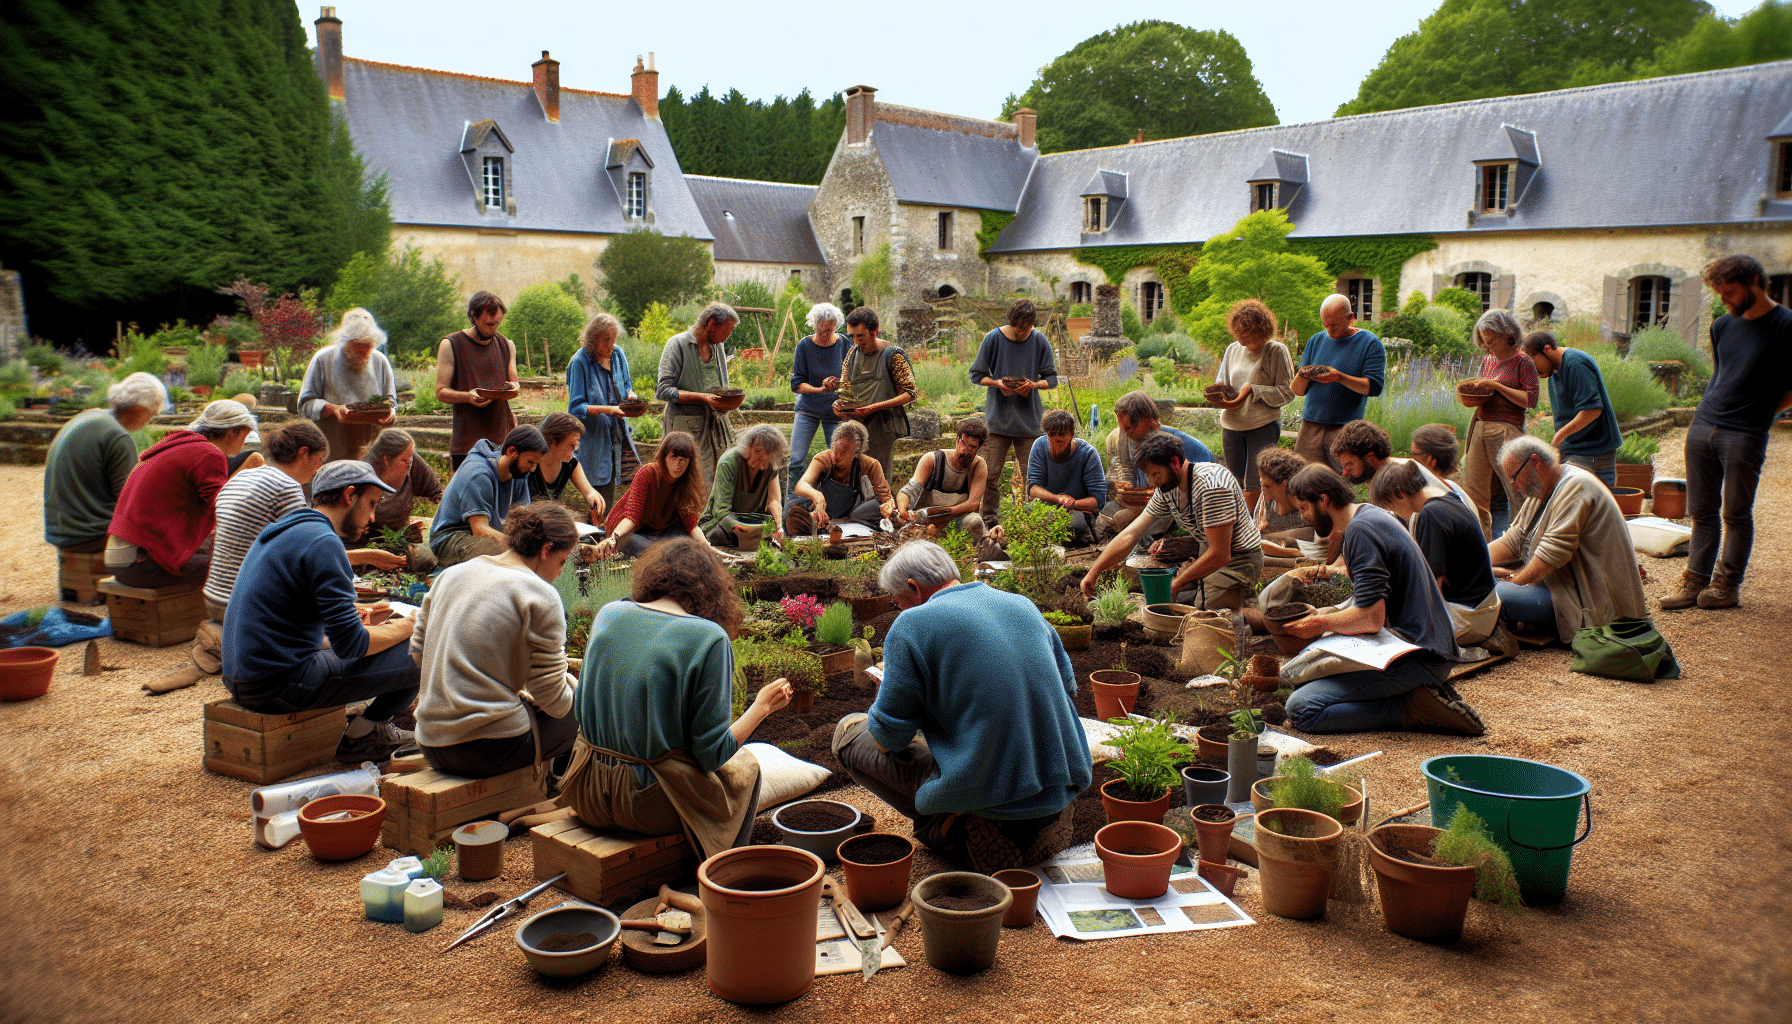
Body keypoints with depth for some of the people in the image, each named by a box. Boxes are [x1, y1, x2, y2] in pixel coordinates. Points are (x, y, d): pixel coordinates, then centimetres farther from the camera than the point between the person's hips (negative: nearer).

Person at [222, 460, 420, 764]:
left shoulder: (283, 529, 14)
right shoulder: (322, 541, -16)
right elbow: (351, 645, -18)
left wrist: (356, 619, 22)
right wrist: (406, 627, -2)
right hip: (280, 687, -10)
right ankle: (364, 733, 10)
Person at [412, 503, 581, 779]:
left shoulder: (451, 573, 10)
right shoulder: (541, 596, -10)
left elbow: (417, 653, 18)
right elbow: (553, 701, -10)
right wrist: (572, 688, 14)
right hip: (489, 751, -8)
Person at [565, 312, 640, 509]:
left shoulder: (618, 355, 5)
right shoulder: (580, 362, -13)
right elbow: (575, 407, -14)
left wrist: (631, 396, -5)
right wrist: (608, 409, -26)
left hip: (616, 434, 6)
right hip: (593, 439, -6)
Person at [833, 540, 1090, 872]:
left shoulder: (911, 626, -8)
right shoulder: (1024, 605, 9)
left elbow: (888, 737, -6)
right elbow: (1067, 686, 20)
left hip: (985, 794, -6)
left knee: (849, 731, 9)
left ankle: (953, 829, 0)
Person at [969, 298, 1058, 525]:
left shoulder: (1040, 342, 0)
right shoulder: (993, 339, -3)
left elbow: (1051, 378, 6)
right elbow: (976, 375, 4)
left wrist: (1033, 384, -15)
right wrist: (997, 382, -15)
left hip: (1029, 419, 1)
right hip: (997, 417, -1)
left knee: (1029, 474, 2)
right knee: (990, 472, -3)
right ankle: (989, 519, 10)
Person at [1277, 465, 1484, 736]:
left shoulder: (1361, 530, -16)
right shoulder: (1370, 514, 16)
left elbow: (1371, 618, -21)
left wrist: (1320, 624, -6)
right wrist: (1330, 613, 15)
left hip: (1416, 657, -11)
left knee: (1300, 708, -18)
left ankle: (1412, 710, -12)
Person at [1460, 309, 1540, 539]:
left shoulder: (1523, 362, -4)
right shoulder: (1488, 361, 17)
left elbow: (1530, 399, -10)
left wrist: (1497, 386, -14)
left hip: (1507, 429, -7)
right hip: (1480, 428, 7)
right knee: (1473, 489, 2)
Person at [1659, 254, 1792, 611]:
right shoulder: (1722, 325, 12)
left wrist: (1759, 409, -2)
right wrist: (1711, 410, 13)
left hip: (1744, 435, -6)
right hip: (1703, 427, 6)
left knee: (1736, 514, 3)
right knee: (1702, 511, 8)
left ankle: (1728, 585, 13)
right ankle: (1696, 580, 14)